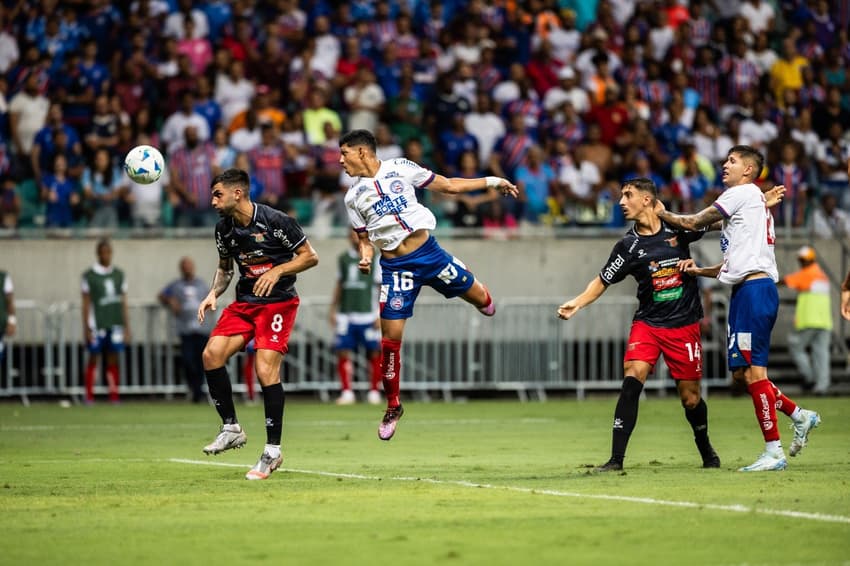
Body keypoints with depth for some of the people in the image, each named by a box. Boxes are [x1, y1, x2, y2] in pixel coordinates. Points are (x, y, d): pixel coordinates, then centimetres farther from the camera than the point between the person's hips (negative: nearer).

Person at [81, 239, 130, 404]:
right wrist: (86, 328, -4)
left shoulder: (119, 275, 11)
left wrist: (127, 327, 10)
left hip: (115, 325, 3)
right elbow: (86, 303, 0)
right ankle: (89, 396, 4)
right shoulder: (89, 275, 0)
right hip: (97, 326, -3)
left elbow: (123, 303, 13)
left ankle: (114, 396, 3)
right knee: (94, 358, -1)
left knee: (113, 360, 2)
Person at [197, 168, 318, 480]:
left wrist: (277, 271, -20)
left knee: (266, 370, -17)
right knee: (211, 354, -14)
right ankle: (231, 428, 1)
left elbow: (310, 256, -7)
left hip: (278, 301, -6)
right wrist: (213, 293, 1)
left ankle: (272, 451, -6)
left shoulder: (275, 221, -15)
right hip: (244, 302, 6)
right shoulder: (224, 229, 3)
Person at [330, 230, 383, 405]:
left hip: (368, 314, -3)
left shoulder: (375, 259, 1)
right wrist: (333, 310, 14)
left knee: (374, 353, -2)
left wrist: (380, 314, -6)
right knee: (343, 352, -3)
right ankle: (347, 392, 4)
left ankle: (374, 391, 8)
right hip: (346, 315, 3)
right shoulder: (343, 258, 13)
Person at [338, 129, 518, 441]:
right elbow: (364, 237, 12)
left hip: (428, 251, 0)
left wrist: (491, 181, 3)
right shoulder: (353, 196, 5)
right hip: (394, 266, 0)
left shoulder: (400, 168, -1)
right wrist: (365, 257, -10)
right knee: (391, 337, -7)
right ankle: (393, 406, 9)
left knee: (480, 299, 5)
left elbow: (447, 185, 6)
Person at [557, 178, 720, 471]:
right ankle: (616, 458, -19)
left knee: (690, 396, 4)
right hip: (647, 323, 0)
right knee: (632, 379, -21)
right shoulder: (628, 246, -3)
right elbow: (603, 280, 3)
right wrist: (577, 302, -11)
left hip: (684, 324, 0)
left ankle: (706, 449, 34)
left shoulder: (678, 228, -3)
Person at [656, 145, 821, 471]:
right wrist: (699, 271, 13)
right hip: (744, 291, 10)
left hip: (755, 288, -10)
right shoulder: (755, 205, 25)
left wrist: (663, 215, 16)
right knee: (741, 372, 11)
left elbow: (694, 223, 0)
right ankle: (798, 415, 16)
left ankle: (774, 452, -12)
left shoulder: (743, 193, -3)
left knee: (753, 371, -11)